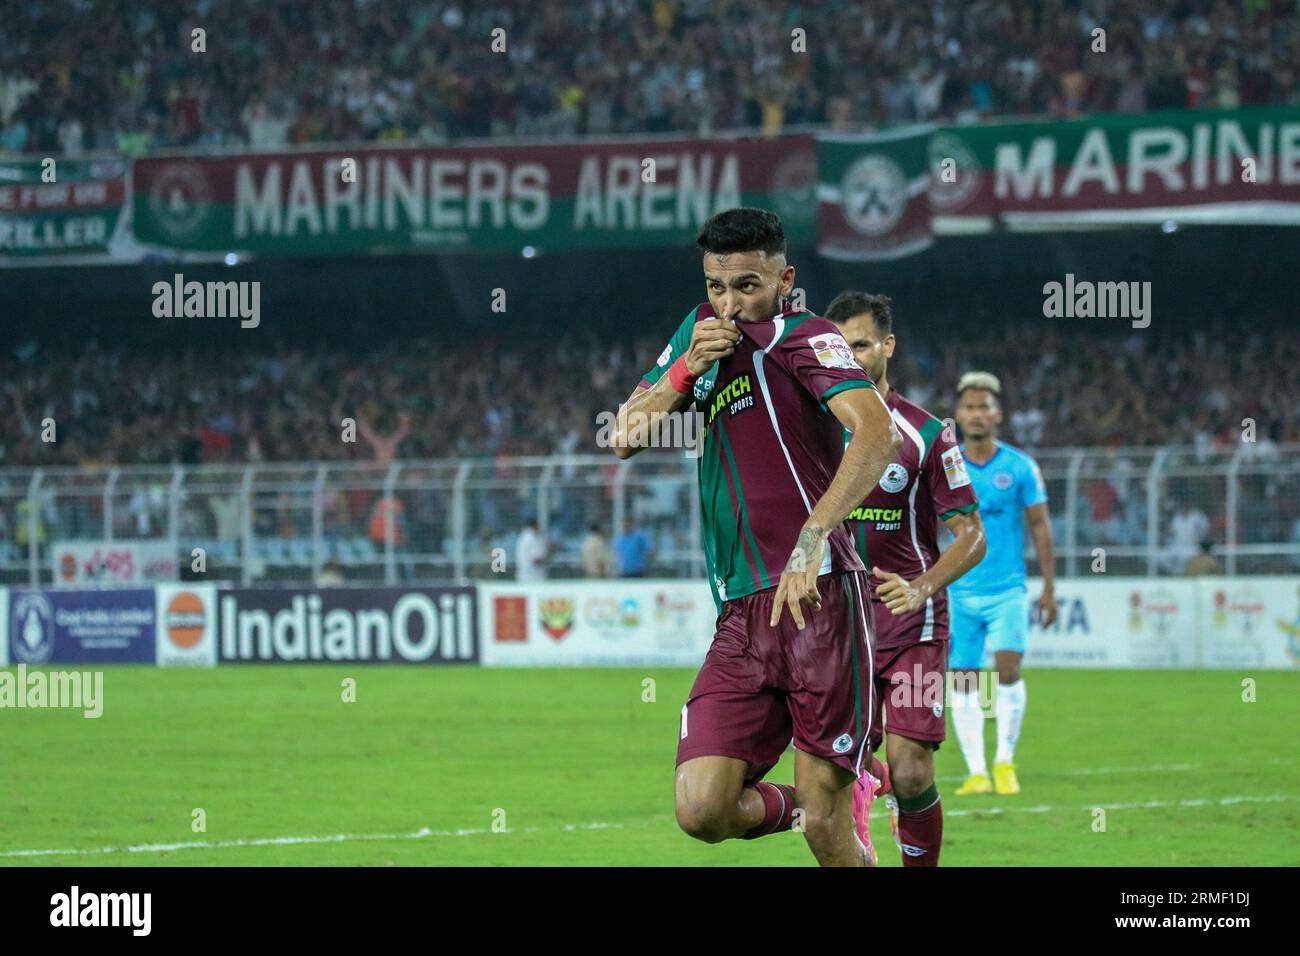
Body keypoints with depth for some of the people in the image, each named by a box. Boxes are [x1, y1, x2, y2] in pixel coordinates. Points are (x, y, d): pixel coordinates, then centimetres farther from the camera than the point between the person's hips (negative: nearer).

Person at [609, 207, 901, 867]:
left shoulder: (801, 337, -4)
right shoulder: (702, 332, 17)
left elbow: (877, 432, -21)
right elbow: (625, 438, 17)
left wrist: (813, 536, -32)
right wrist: (685, 368, 0)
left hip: (816, 599, -6)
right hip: (739, 618, 6)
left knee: (826, 826, -7)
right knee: (701, 811, -8)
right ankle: (780, 806, 24)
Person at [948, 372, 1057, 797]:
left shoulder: (1020, 467, 0)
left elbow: (1040, 527, 4)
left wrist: (1049, 589, 1)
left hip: (1008, 589, -1)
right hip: (960, 591, 1)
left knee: (1008, 669, -15)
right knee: (964, 681, -1)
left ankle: (1005, 762, 0)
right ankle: (976, 773, 6)